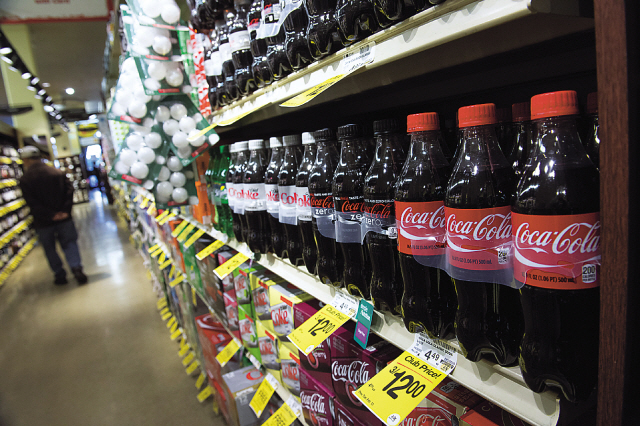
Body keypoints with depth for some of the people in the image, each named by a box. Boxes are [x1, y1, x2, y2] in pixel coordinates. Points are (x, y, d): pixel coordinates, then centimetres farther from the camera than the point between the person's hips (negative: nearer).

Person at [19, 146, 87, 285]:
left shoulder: (25, 180, -8)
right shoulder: (58, 172, 1)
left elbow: (32, 202, -15)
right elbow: (69, 191, -6)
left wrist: (50, 215, -12)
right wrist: (65, 211, -9)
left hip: (43, 222, -2)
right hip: (64, 218, 2)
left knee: (49, 248, 12)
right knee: (69, 243, 9)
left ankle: (60, 275, 16)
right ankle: (76, 268, -7)